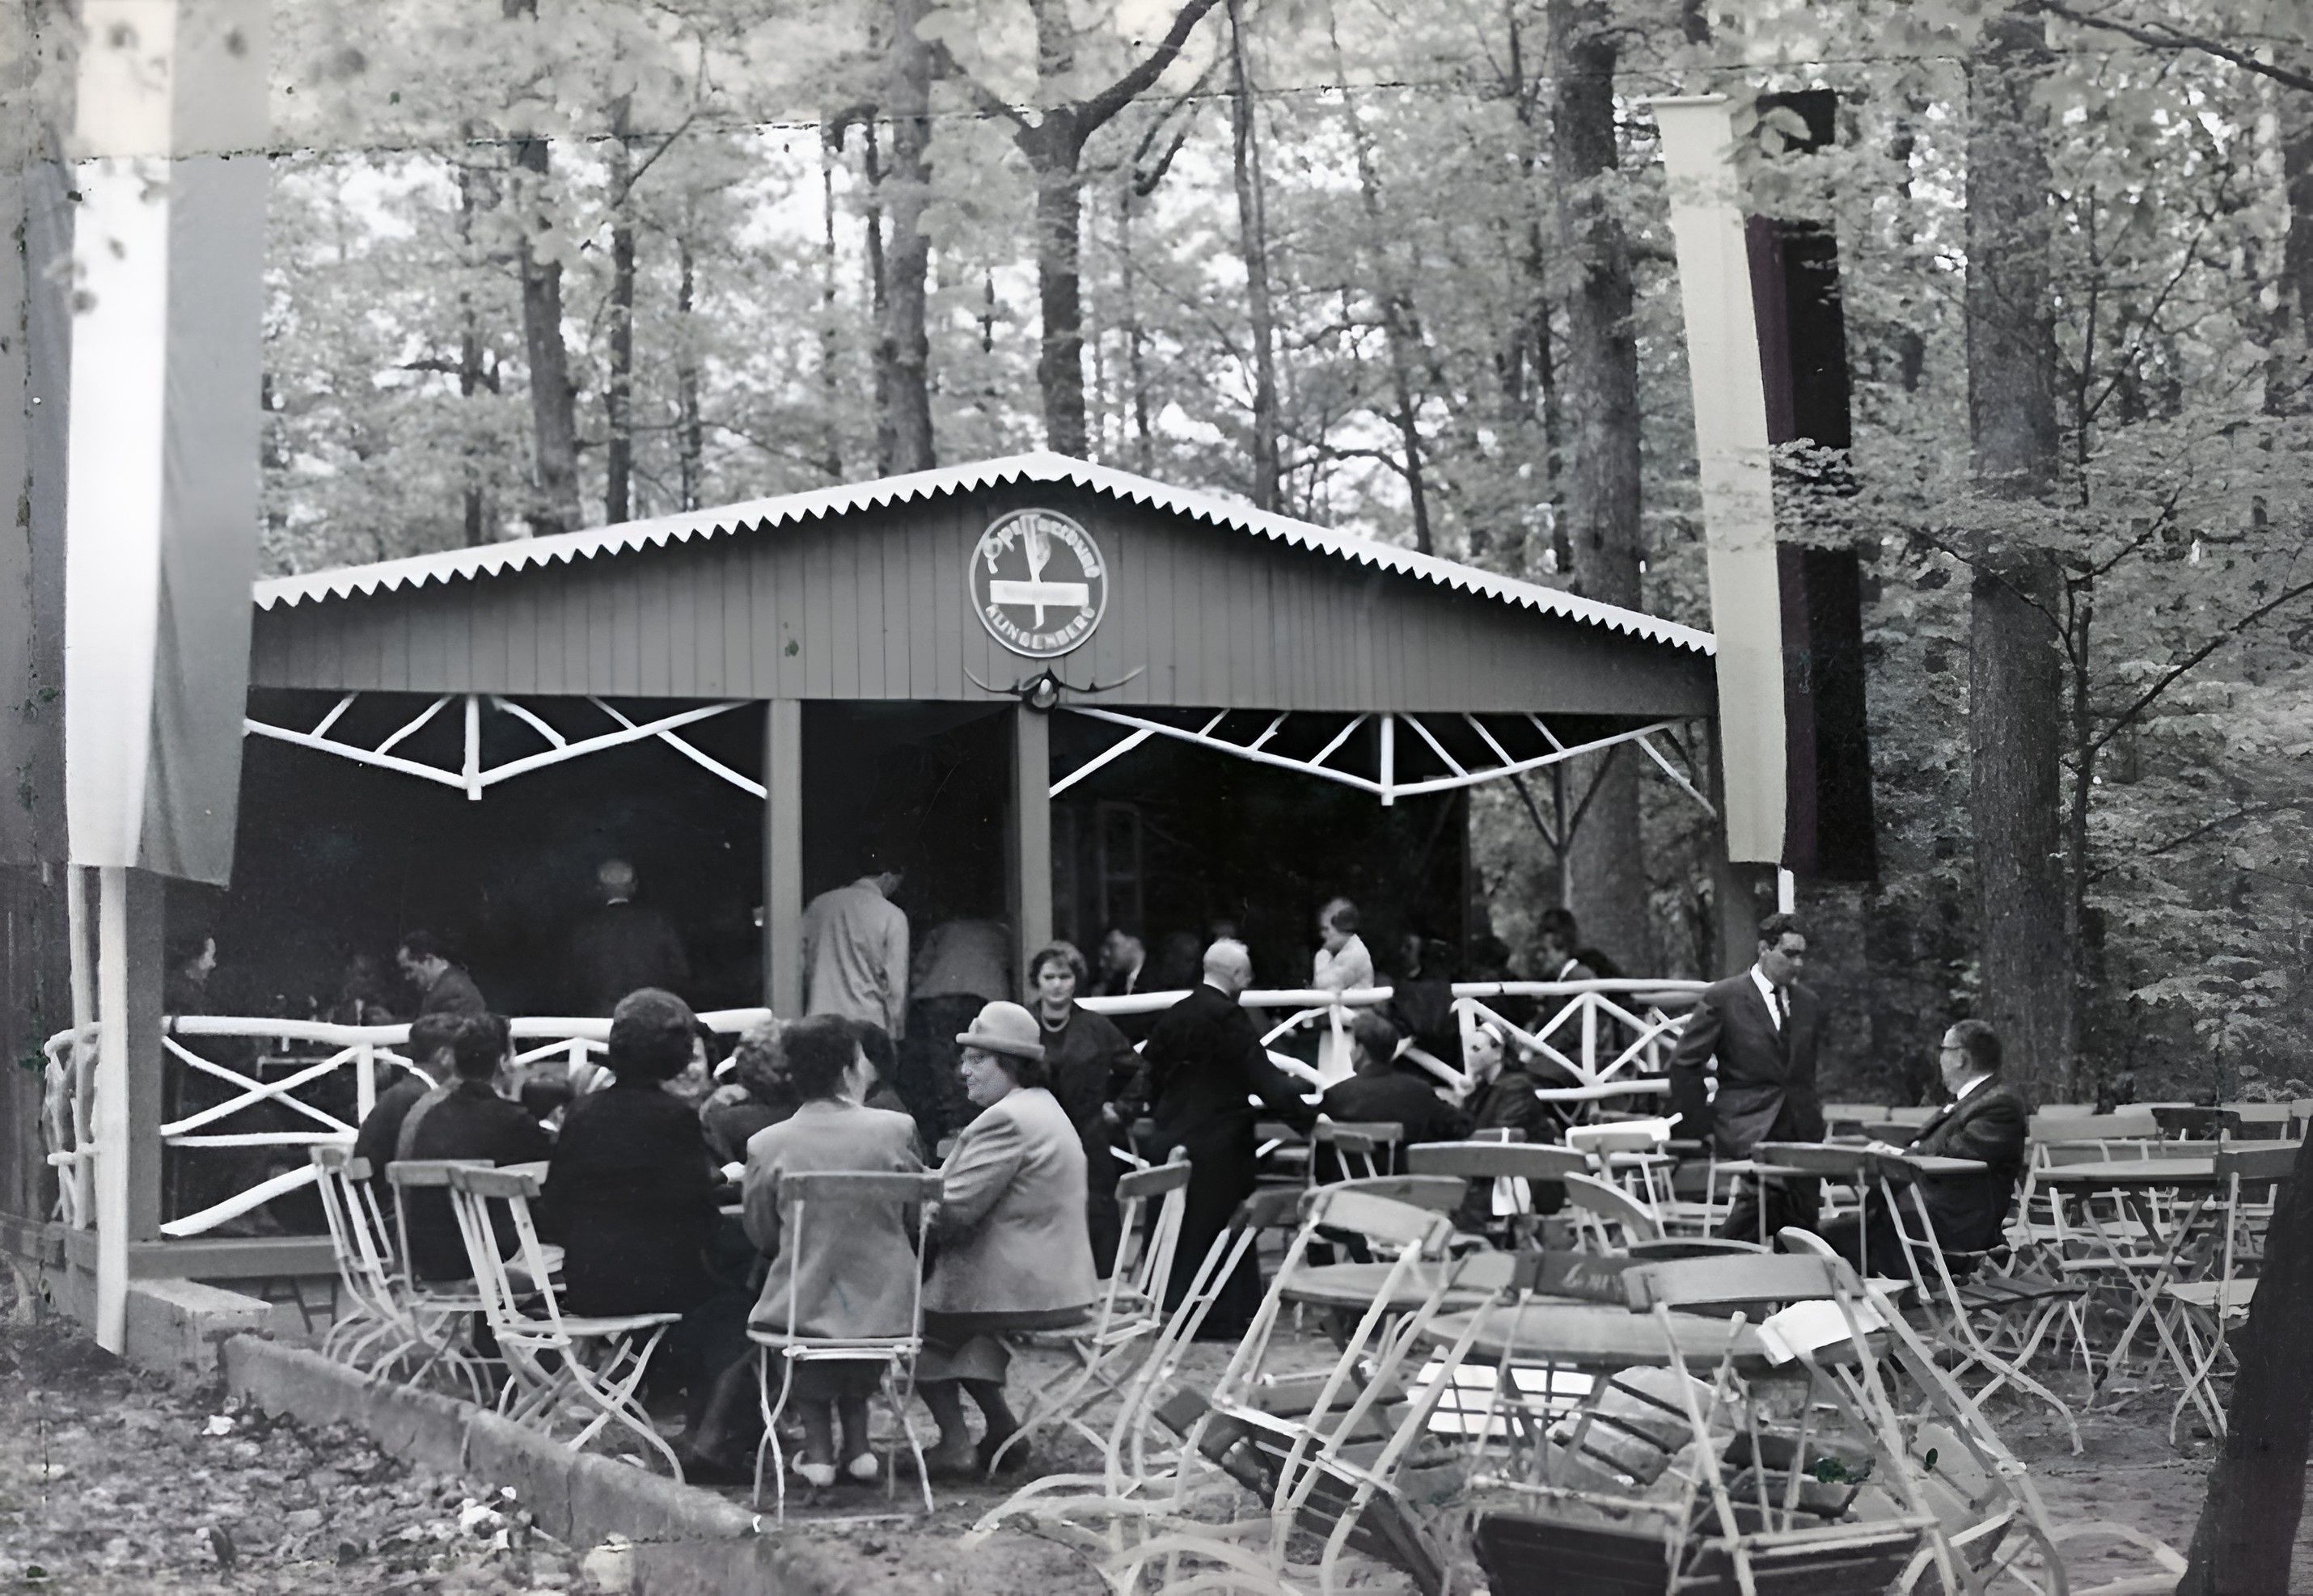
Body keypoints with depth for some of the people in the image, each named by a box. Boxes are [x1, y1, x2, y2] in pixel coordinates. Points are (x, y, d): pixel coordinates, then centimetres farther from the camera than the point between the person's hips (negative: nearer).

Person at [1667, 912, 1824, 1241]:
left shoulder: (1808, 1003, 15)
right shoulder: (1721, 999, -3)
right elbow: (1684, 1063, -2)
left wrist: (1813, 1120, 17)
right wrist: (1700, 1124, -4)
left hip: (1801, 1128, 6)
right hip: (1749, 1126, -6)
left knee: (1802, 1224, 2)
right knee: (1768, 1188, -30)